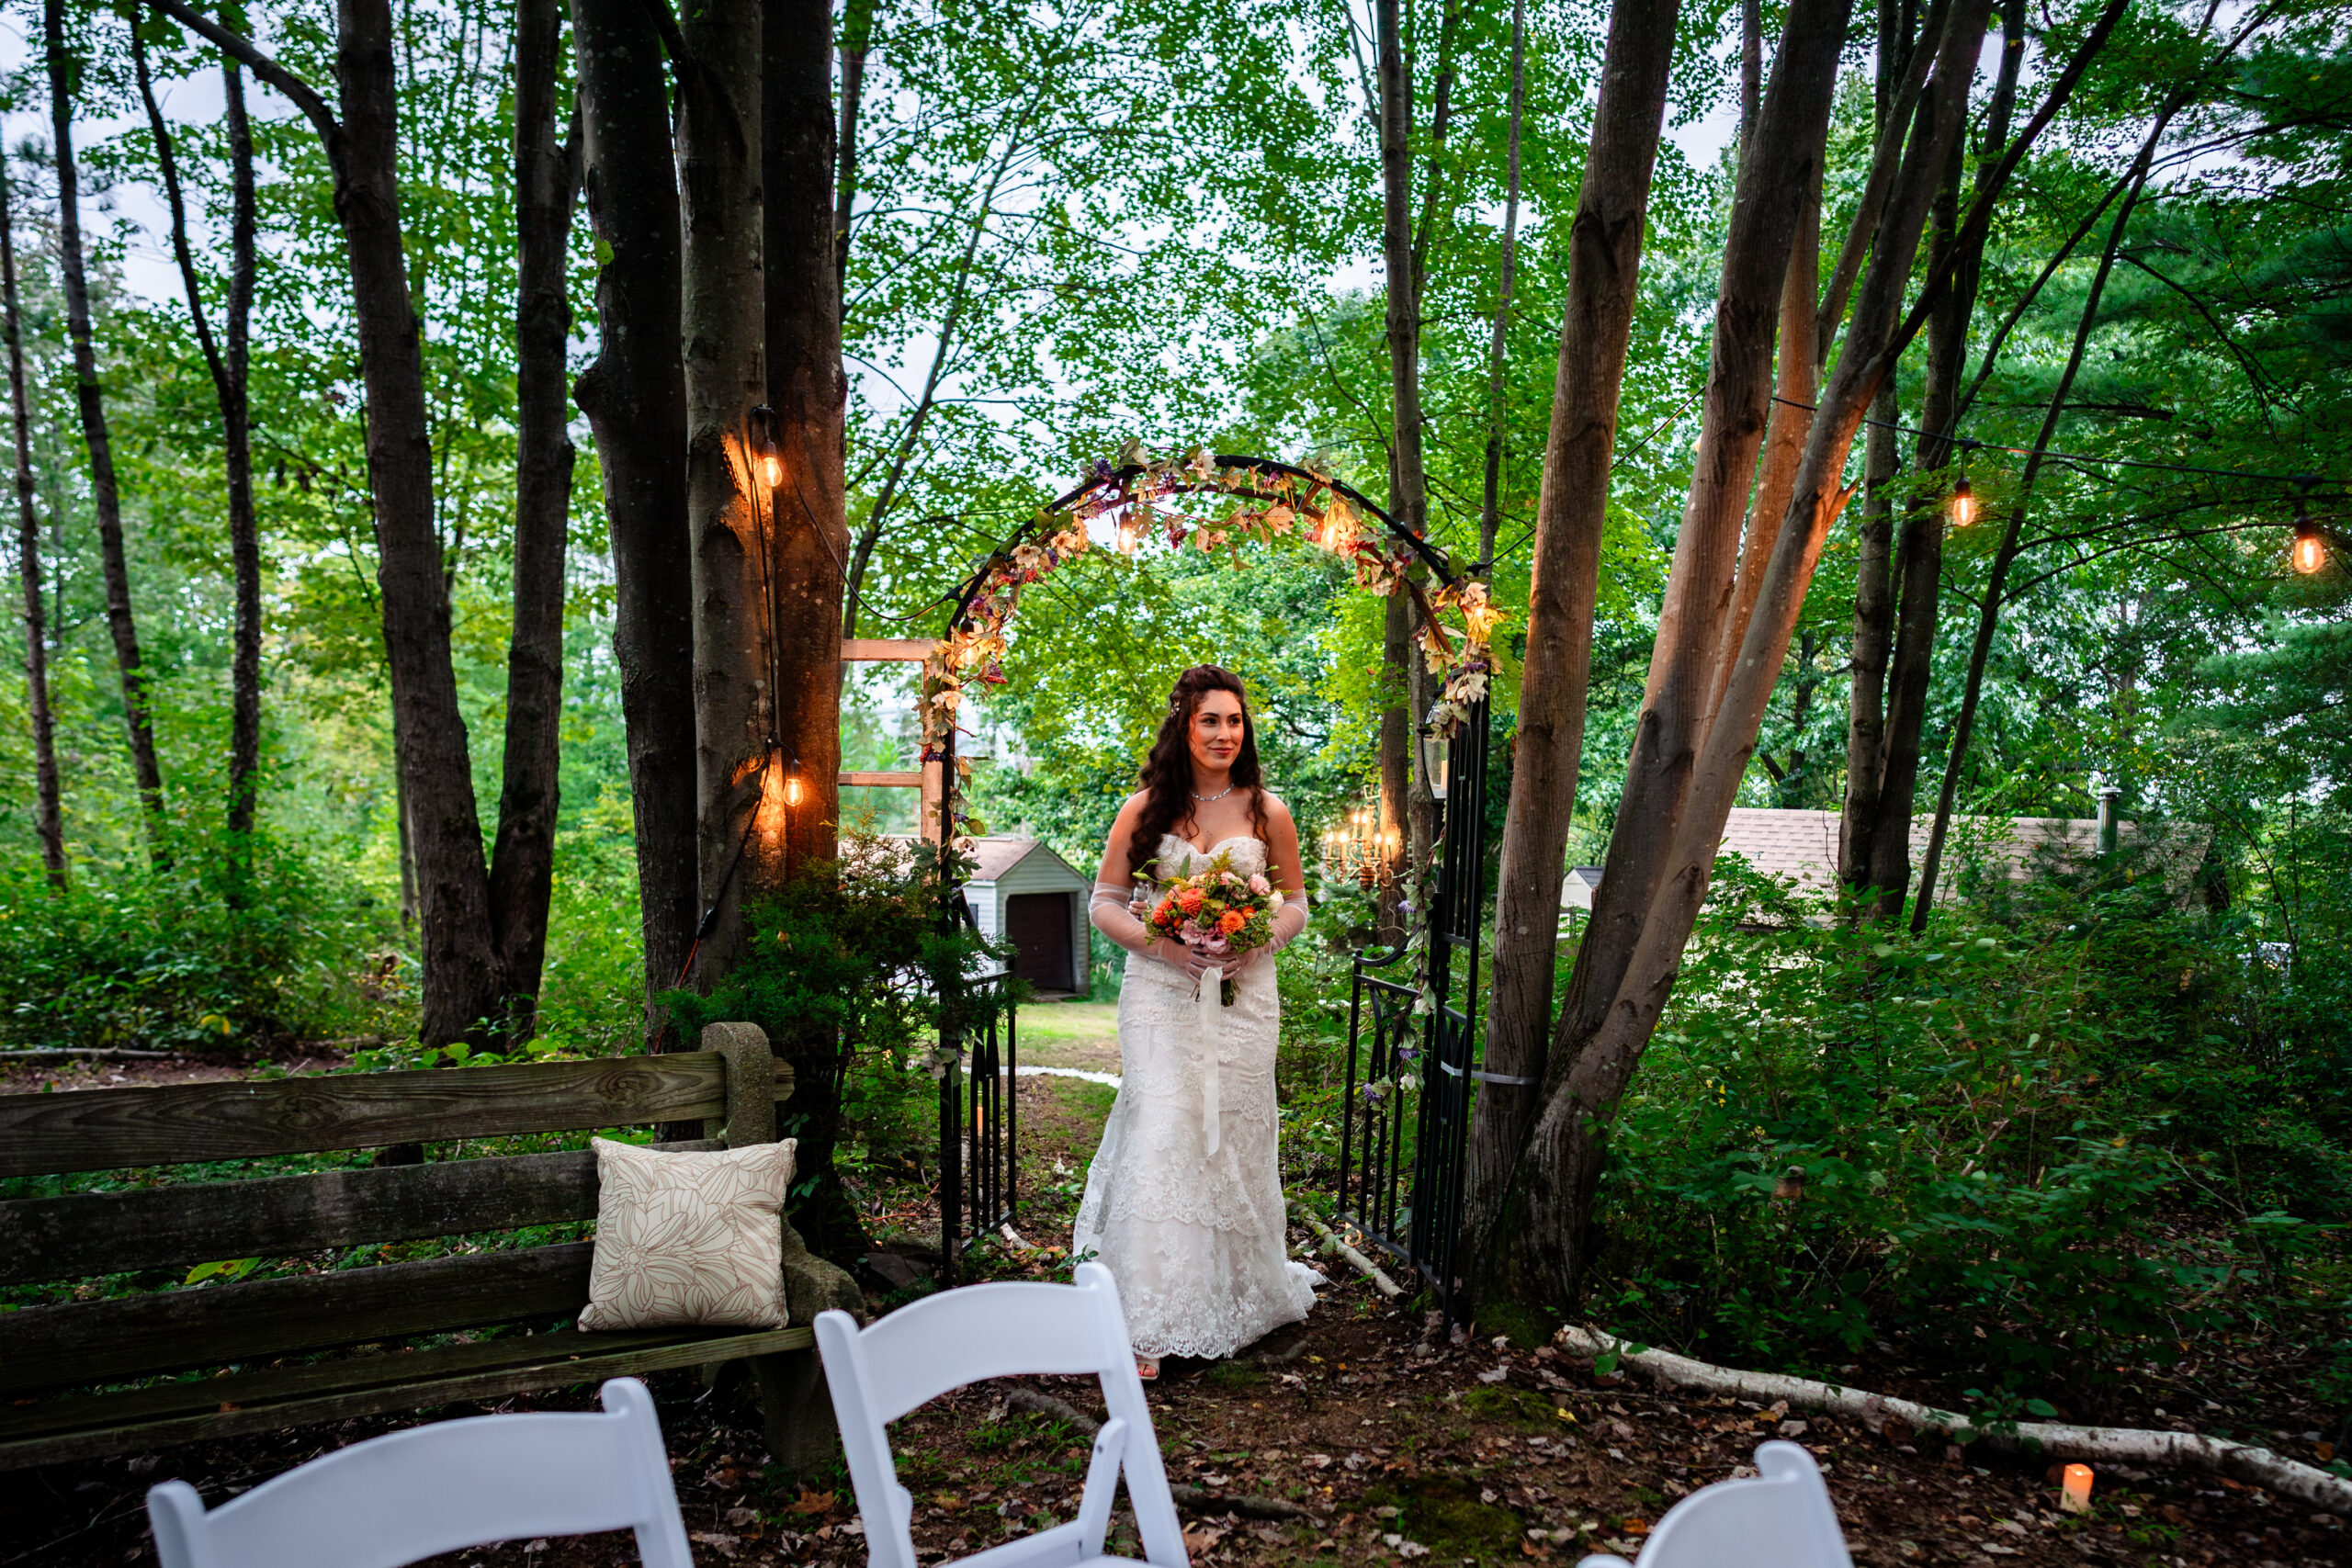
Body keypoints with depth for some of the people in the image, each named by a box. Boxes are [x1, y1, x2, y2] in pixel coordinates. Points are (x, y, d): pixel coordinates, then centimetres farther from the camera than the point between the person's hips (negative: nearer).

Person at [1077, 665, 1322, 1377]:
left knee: (1234, 1139, 8)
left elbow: (1296, 903, 12)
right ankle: (1148, 1322, -2)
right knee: (1159, 1140, -8)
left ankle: (1241, 1292, 31)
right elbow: (1104, 903, 5)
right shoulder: (1144, 810, 1)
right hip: (1162, 993, -1)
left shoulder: (1267, 812, 4)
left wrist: (1257, 944, -8)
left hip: (1243, 995, 2)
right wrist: (1162, 944, -12)